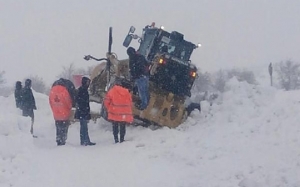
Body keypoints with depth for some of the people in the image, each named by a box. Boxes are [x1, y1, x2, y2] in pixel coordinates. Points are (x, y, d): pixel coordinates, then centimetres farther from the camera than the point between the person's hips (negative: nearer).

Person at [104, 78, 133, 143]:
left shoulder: (111, 91, -6)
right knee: (123, 127, 12)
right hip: (124, 115, 1)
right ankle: (122, 139, 10)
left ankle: (116, 139, 4)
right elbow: (130, 102, 6)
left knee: (115, 127, 9)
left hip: (114, 113, -1)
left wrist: (109, 109, 12)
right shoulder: (126, 92, 0)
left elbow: (106, 102, -4)